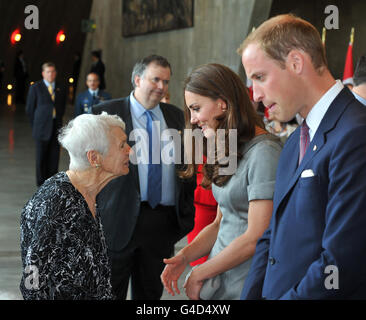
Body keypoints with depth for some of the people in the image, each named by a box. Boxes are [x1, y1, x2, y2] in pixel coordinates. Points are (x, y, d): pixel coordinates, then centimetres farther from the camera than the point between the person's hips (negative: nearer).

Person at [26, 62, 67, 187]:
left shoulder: (61, 89, 9)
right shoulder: (35, 88, 0)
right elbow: (29, 108, 4)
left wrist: (57, 121, 12)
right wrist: (37, 124, 7)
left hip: (56, 128, 3)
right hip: (42, 129, -3)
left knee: (54, 157, 3)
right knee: (41, 157, 1)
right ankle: (41, 185, 9)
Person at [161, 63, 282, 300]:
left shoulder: (264, 153, -17)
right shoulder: (229, 151, 12)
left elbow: (256, 238, -20)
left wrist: (199, 274, -11)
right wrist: (185, 256, -2)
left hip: (245, 287, -7)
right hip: (219, 282, 7)